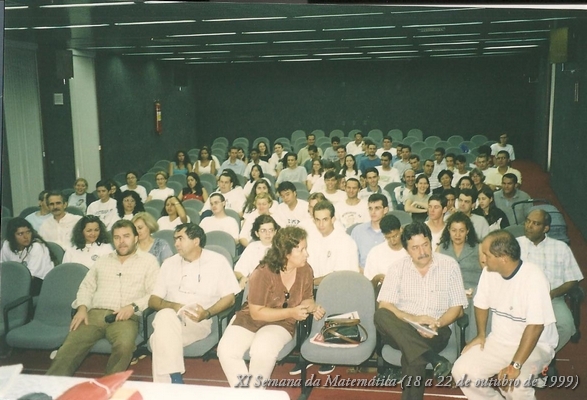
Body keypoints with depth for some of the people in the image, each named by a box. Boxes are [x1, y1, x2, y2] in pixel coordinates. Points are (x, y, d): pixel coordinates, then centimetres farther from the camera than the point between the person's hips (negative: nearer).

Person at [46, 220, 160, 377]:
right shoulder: (103, 260, 24)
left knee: (124, 345, -35)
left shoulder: (148, 261, 9)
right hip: (94, 314, 4)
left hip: (125, 317, -3)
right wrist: (82, 308, 1)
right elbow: (86, 287, 22)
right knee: (70, 347, -23)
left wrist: (133, 306, -15)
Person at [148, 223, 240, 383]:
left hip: (198, 322, -3)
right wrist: (173, 306, -12)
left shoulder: (217, 261, 7)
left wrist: (207, 313, -16)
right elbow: (153, 300, 11)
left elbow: (229, 298, 3)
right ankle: (175, 380, -34)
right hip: (169, 318, 3)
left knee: (162, 336, -33)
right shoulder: (169, 263, 16)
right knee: (165, 315, -35)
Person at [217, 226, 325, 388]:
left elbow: (306, 298, 10)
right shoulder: (264, 273, -22)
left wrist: (313, 307, -14)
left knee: (262, 349, -31)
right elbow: (256, 312, -18)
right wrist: (291, 312, -26)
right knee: (226, 350, -25)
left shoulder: (305, 270, -9)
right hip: (250, 320, -1)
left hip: (282, 323, 1)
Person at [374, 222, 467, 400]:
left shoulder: (449, 265, 2)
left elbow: (457, 307, 2)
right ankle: (435, 360, -36)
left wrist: (438, 324, -18)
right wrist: (413, 319, -22)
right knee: (380, 316, -33)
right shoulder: (397, 268, 2)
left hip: (435, 332, -2)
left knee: (412, 352, -36)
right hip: (402, 330, 2)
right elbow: (384, 306, -6)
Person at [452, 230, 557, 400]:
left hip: (535, 345, -6)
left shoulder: (533, 277, -25)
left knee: (515, 386, -32)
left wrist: (515, 365, -32)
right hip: (498, 341, 6)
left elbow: (535, 326, -29)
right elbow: (481, 304, 11)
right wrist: (481, 335, 6)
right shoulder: (489, 272, -7)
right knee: (461, 371, -11)